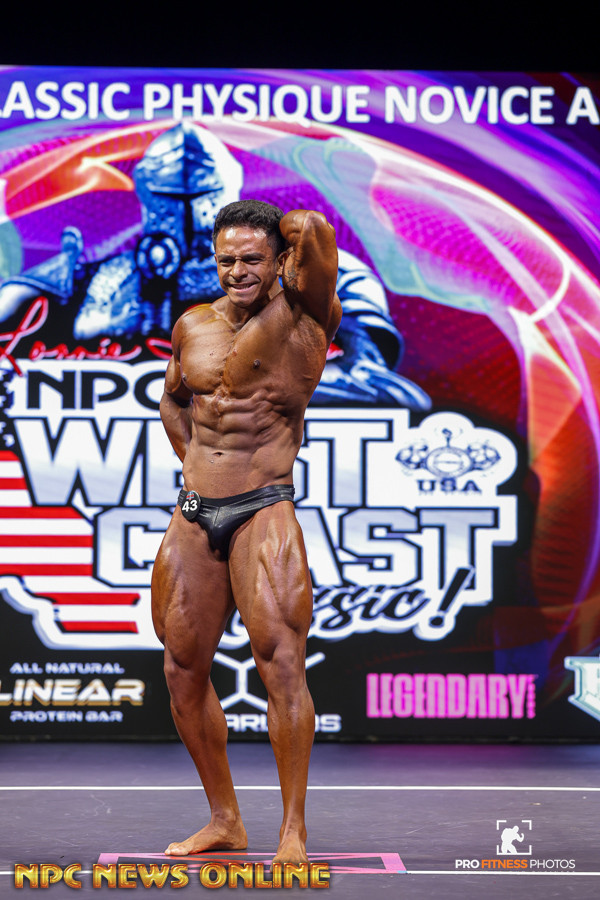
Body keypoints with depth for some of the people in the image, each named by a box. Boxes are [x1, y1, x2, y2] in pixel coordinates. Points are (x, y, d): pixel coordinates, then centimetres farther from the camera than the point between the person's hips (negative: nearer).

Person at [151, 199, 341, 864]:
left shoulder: (303, 311, -4)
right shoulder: (192, 326, 12)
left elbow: (313, 230, -21)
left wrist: (291, 231, 1)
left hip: (264, 511, -6)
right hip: (194, 514, 6)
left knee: (280, 659, -15)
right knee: (183, 668, 7)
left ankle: (294, 832, -9)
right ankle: (224, 821, 20)